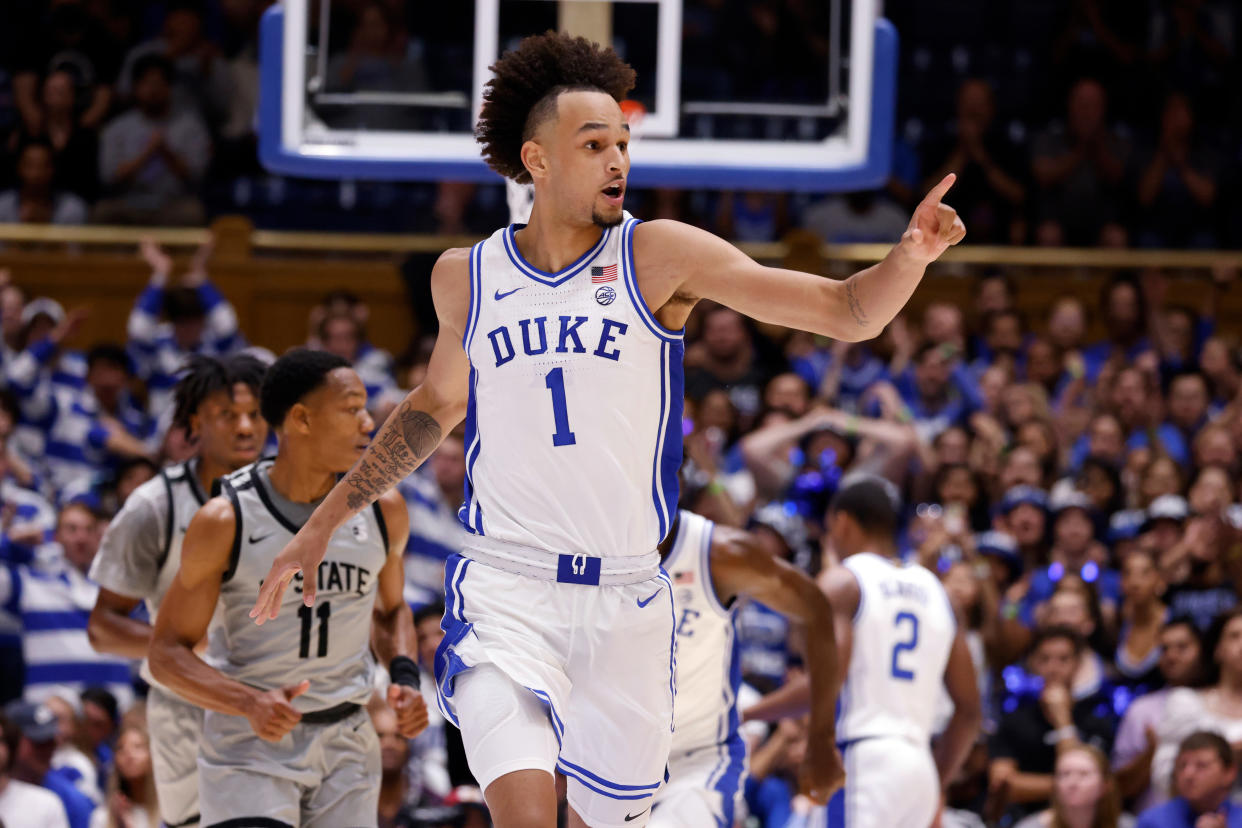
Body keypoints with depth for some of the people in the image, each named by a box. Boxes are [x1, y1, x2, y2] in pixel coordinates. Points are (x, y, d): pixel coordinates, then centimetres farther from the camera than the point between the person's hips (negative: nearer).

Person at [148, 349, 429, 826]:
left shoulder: (381, 511, 1)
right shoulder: (225, 522, -12)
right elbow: (167, 652, -9)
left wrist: (405, 676, -1)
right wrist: (251, 705, -25)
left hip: (344, 745, 4)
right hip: (248, 749, -4)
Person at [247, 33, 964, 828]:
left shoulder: (657, 255, -2)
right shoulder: (466, 278, 5)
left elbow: (846, 311, -7)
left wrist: (909, 258, -27)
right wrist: (322, 525, 26)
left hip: (626, 599, 1)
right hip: (505, 586, -1)